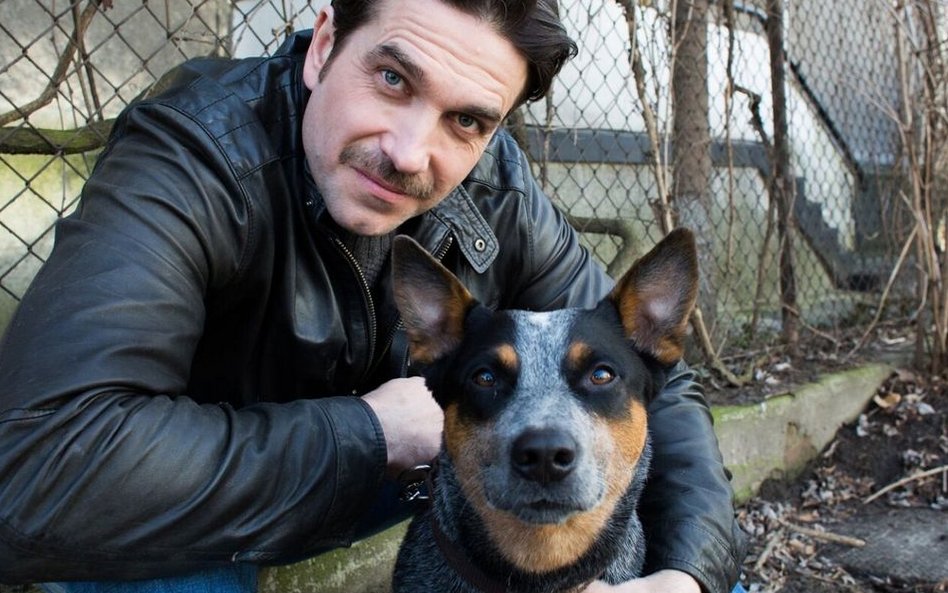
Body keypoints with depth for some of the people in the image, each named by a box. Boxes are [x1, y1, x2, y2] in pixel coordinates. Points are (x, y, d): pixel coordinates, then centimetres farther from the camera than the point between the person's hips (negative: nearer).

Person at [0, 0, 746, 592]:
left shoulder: (497, 195, -18)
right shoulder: (196, 156, -32)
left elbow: (653, 382, -12)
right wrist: (368, 431, -34)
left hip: (390, 471, 4)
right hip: (187, 508, -3)